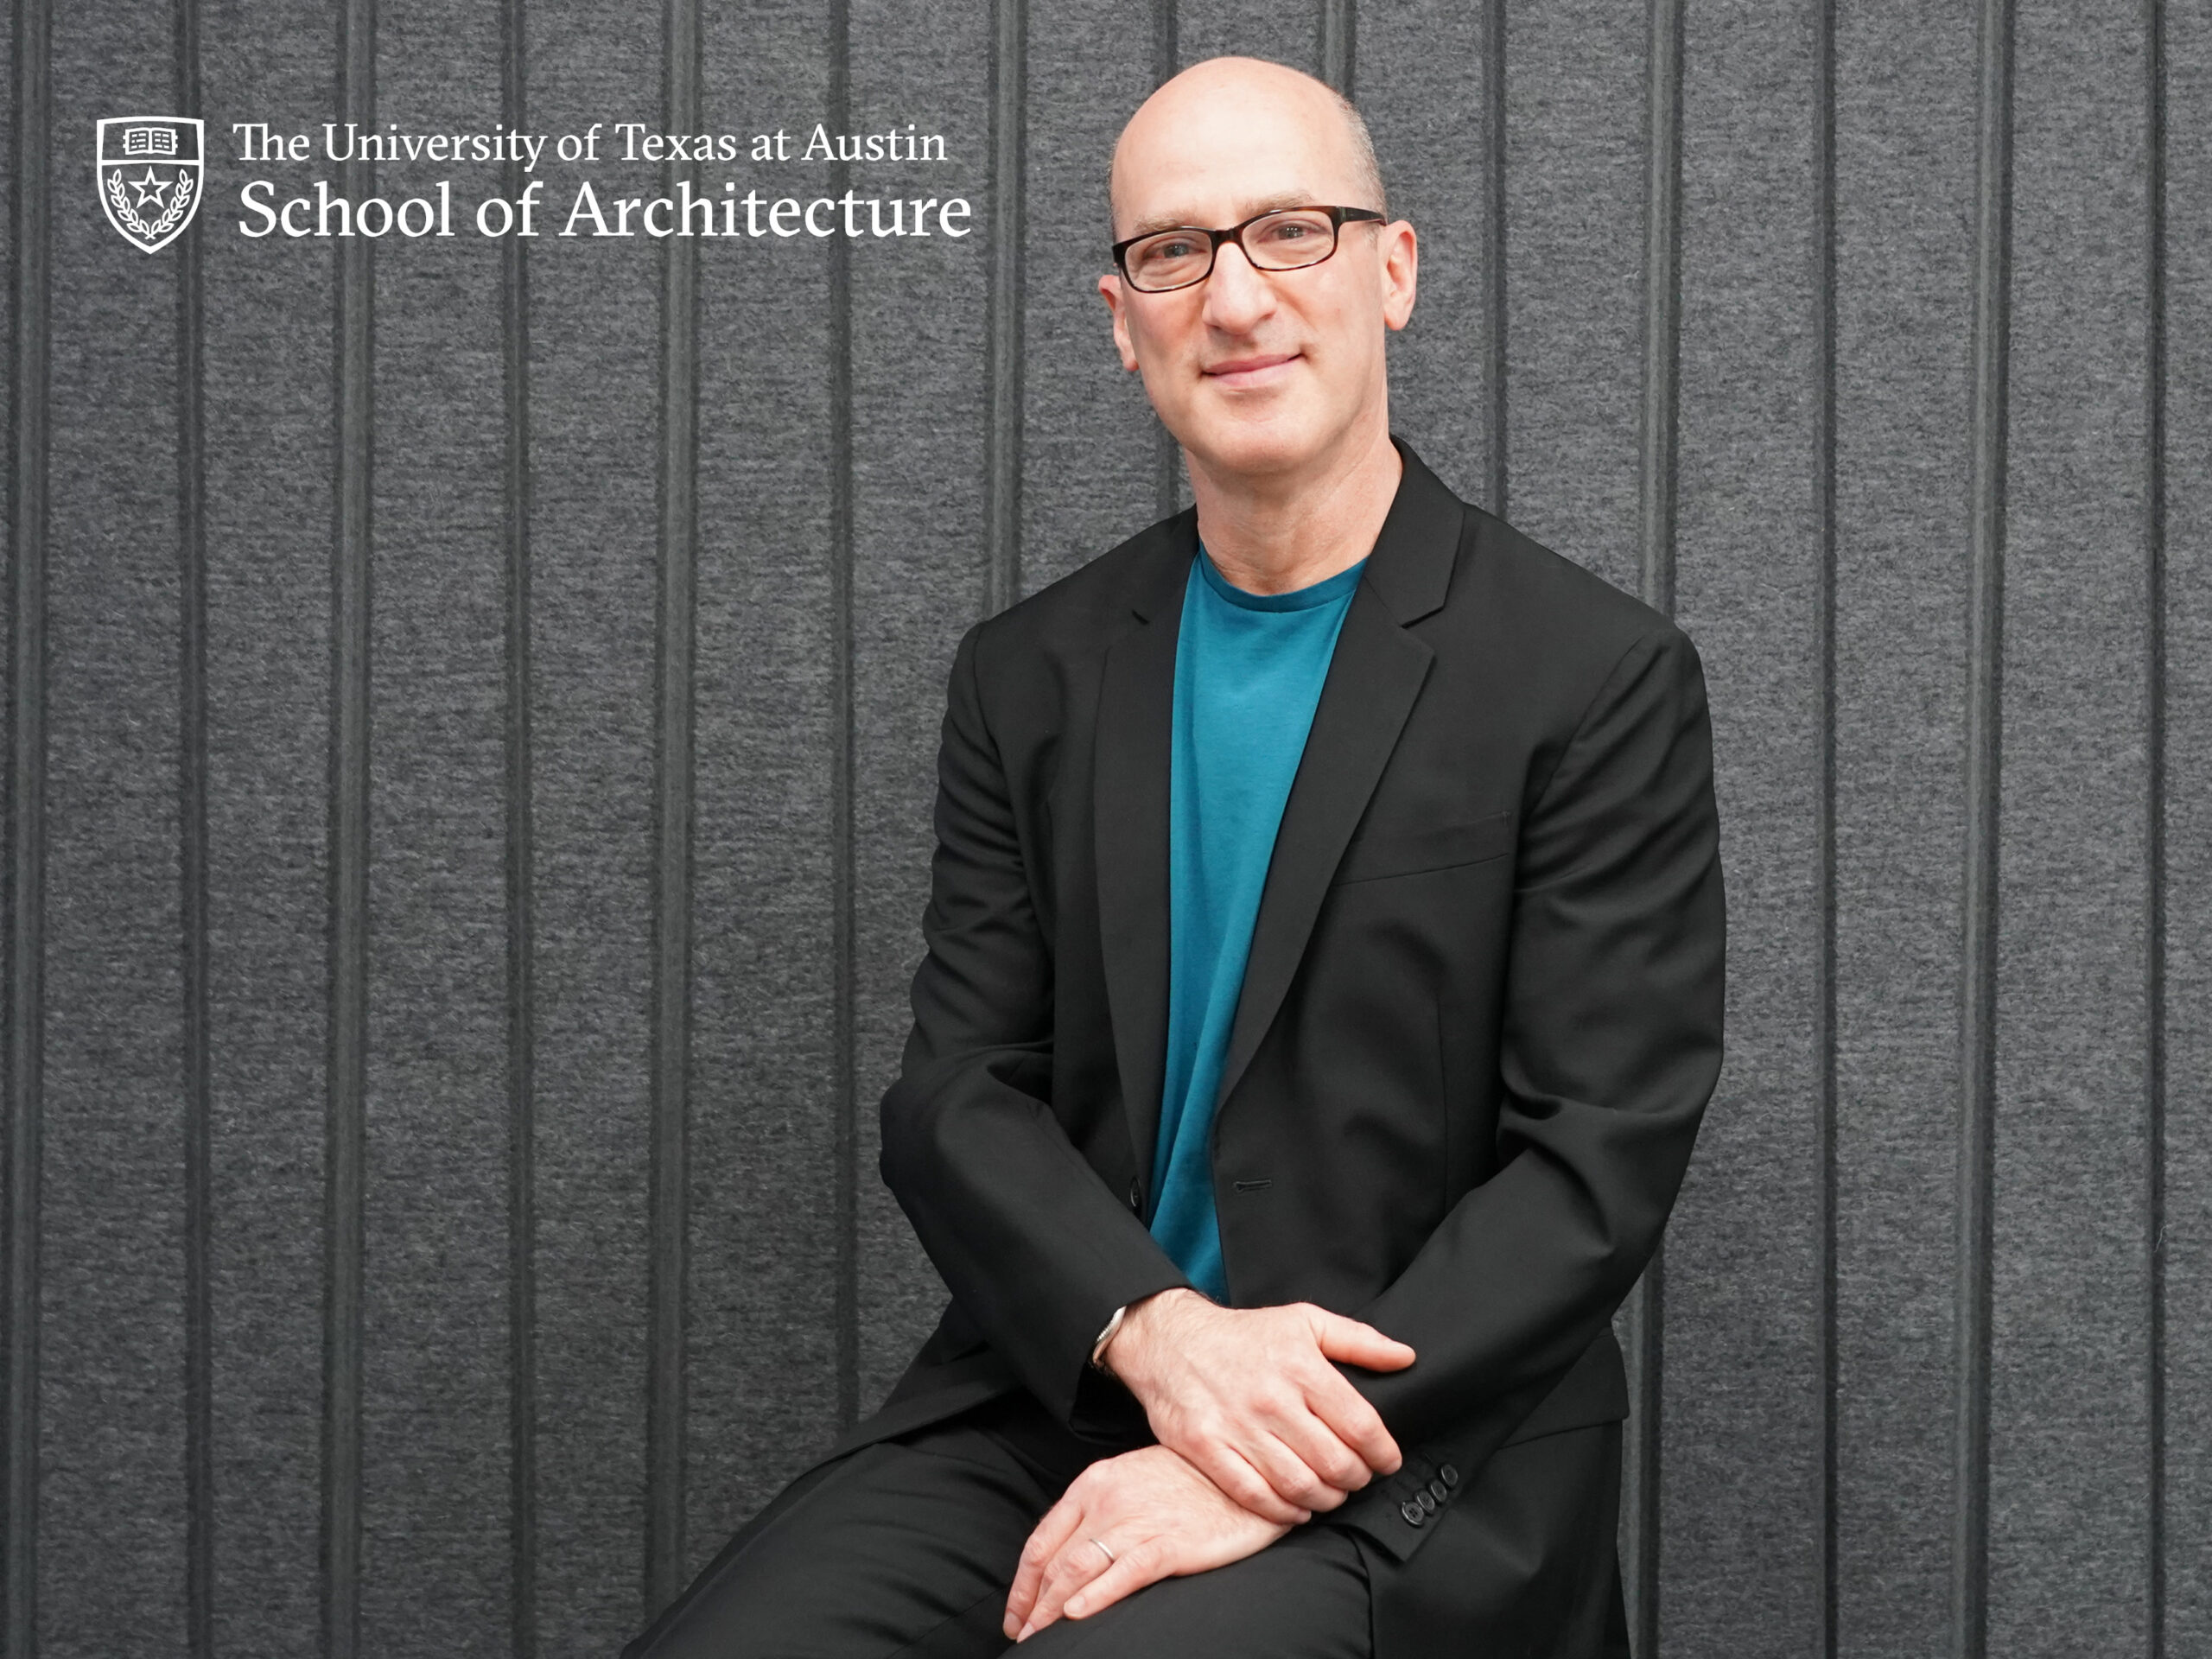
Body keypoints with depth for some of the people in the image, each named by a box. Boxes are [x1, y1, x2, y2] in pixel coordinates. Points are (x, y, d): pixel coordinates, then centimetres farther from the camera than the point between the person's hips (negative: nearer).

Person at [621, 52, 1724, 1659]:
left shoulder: (1602, 678, -4)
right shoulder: (1029, 675, 9)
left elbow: (1598, 1166, -9)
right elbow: (957, 1093, 5)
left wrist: (1287, 1457, -18)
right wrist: (1153, 1332, -15)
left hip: (1414, 1444, -4)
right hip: (1055, 1395, 4)